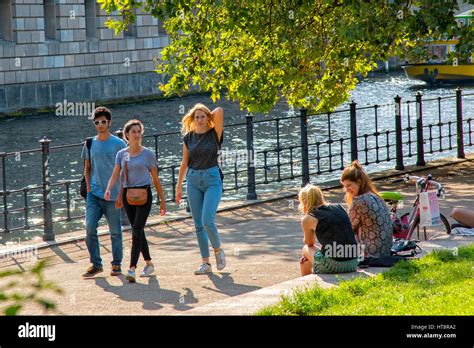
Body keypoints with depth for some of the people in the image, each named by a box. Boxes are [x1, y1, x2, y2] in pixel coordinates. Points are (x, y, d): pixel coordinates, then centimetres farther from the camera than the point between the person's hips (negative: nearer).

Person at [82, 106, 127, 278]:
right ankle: (95, 264, 5)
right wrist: (88, 187, 5)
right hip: (93, 194, 3)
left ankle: (116, 264, 17)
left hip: (113, 195, -3)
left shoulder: (119, 144, -2)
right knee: (90, 228, -6)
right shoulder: (90, 144, 8)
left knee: (115, 231, 4)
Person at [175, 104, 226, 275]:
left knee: (207, 221, -16)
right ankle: (206, 263, 11)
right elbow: (184, 163, 12)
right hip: (193, 181, 4)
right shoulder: (189, 137, 6)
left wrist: (210, 116, 3)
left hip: (212, 179, -4)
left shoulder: (214, 134, -4)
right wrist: (178, 186, 12)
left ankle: (218, 250, 11)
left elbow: (219, 111, -18)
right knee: (198, 224, 4)